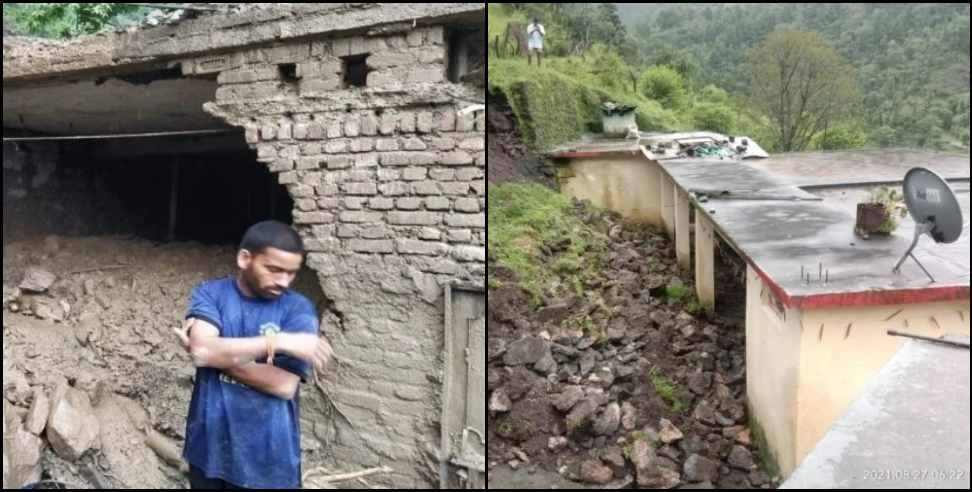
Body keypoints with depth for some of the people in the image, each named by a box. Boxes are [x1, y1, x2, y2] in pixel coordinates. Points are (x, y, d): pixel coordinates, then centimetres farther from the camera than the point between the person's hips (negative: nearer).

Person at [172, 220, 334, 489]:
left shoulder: (298, 309, -8)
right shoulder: (210, 294, -4)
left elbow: (284, 385, -17)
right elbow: (203, 350, -22)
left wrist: (221, 354, -15)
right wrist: (277, 341, -24)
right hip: (210, 450, 2)